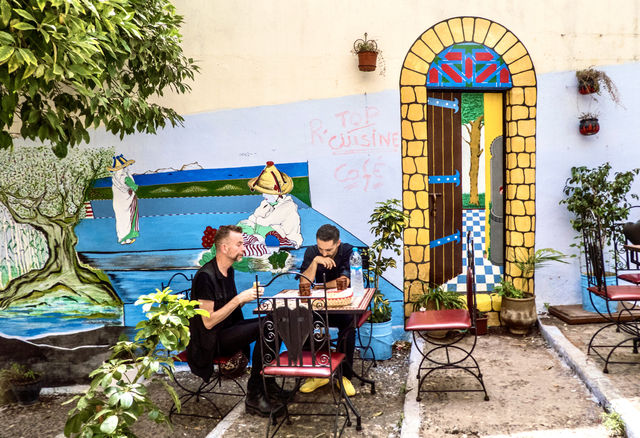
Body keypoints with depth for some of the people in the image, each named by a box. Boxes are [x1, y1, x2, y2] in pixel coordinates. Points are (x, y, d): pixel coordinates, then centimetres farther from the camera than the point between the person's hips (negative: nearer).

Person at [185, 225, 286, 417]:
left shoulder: (228, 271, 9)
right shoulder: (205, 277, -20)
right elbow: (208, 322, -22)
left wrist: (249, 295, -1)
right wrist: (239, 299, -23)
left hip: (228, 329, 9)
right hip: (211, 341, -9)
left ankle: (268, 382, 1)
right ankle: (254, 397, -18)